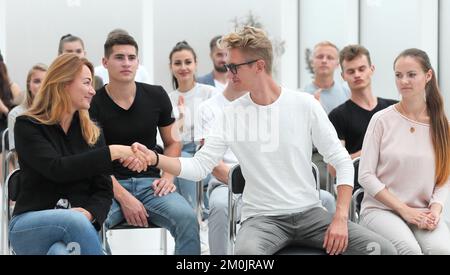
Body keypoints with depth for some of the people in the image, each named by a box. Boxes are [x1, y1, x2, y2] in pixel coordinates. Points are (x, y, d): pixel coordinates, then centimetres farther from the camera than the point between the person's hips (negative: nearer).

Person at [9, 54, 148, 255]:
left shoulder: (92, 133, 12)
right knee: (75, 220, -36)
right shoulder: (27, 126, -2)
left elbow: (104, 190, 6)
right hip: (29, 225, -2)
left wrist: (89, 214, -17)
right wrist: (113, 152, -22)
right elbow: (57, 169, -19)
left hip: (76, 225, 2)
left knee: (62, 251, -36)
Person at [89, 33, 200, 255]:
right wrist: (123, 197, -17)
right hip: (110, 186, -2)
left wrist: (168, 176, -1)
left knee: (187, 218, -27)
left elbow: (172, 143, 18)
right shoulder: (94, 104, -2)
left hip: (150, 182, 2)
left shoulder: (156, 96, 8)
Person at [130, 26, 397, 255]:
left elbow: (343, 162, 1)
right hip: (262, 217, -1)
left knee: (383, 249, -17)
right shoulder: (232, 115, 0)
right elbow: (199, 166, -3)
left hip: (309, 212, 2)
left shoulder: (305, 105, -2)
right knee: (247, 253, -38)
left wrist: (340, 219, -9)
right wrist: (154, 158, -19)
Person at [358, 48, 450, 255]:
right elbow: (366, 175, -4)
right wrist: (404, 210, -9)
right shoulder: (382, 119, -2)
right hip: (381, 209, -2)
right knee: (410, 249, -32)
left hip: (422, 213, 2)